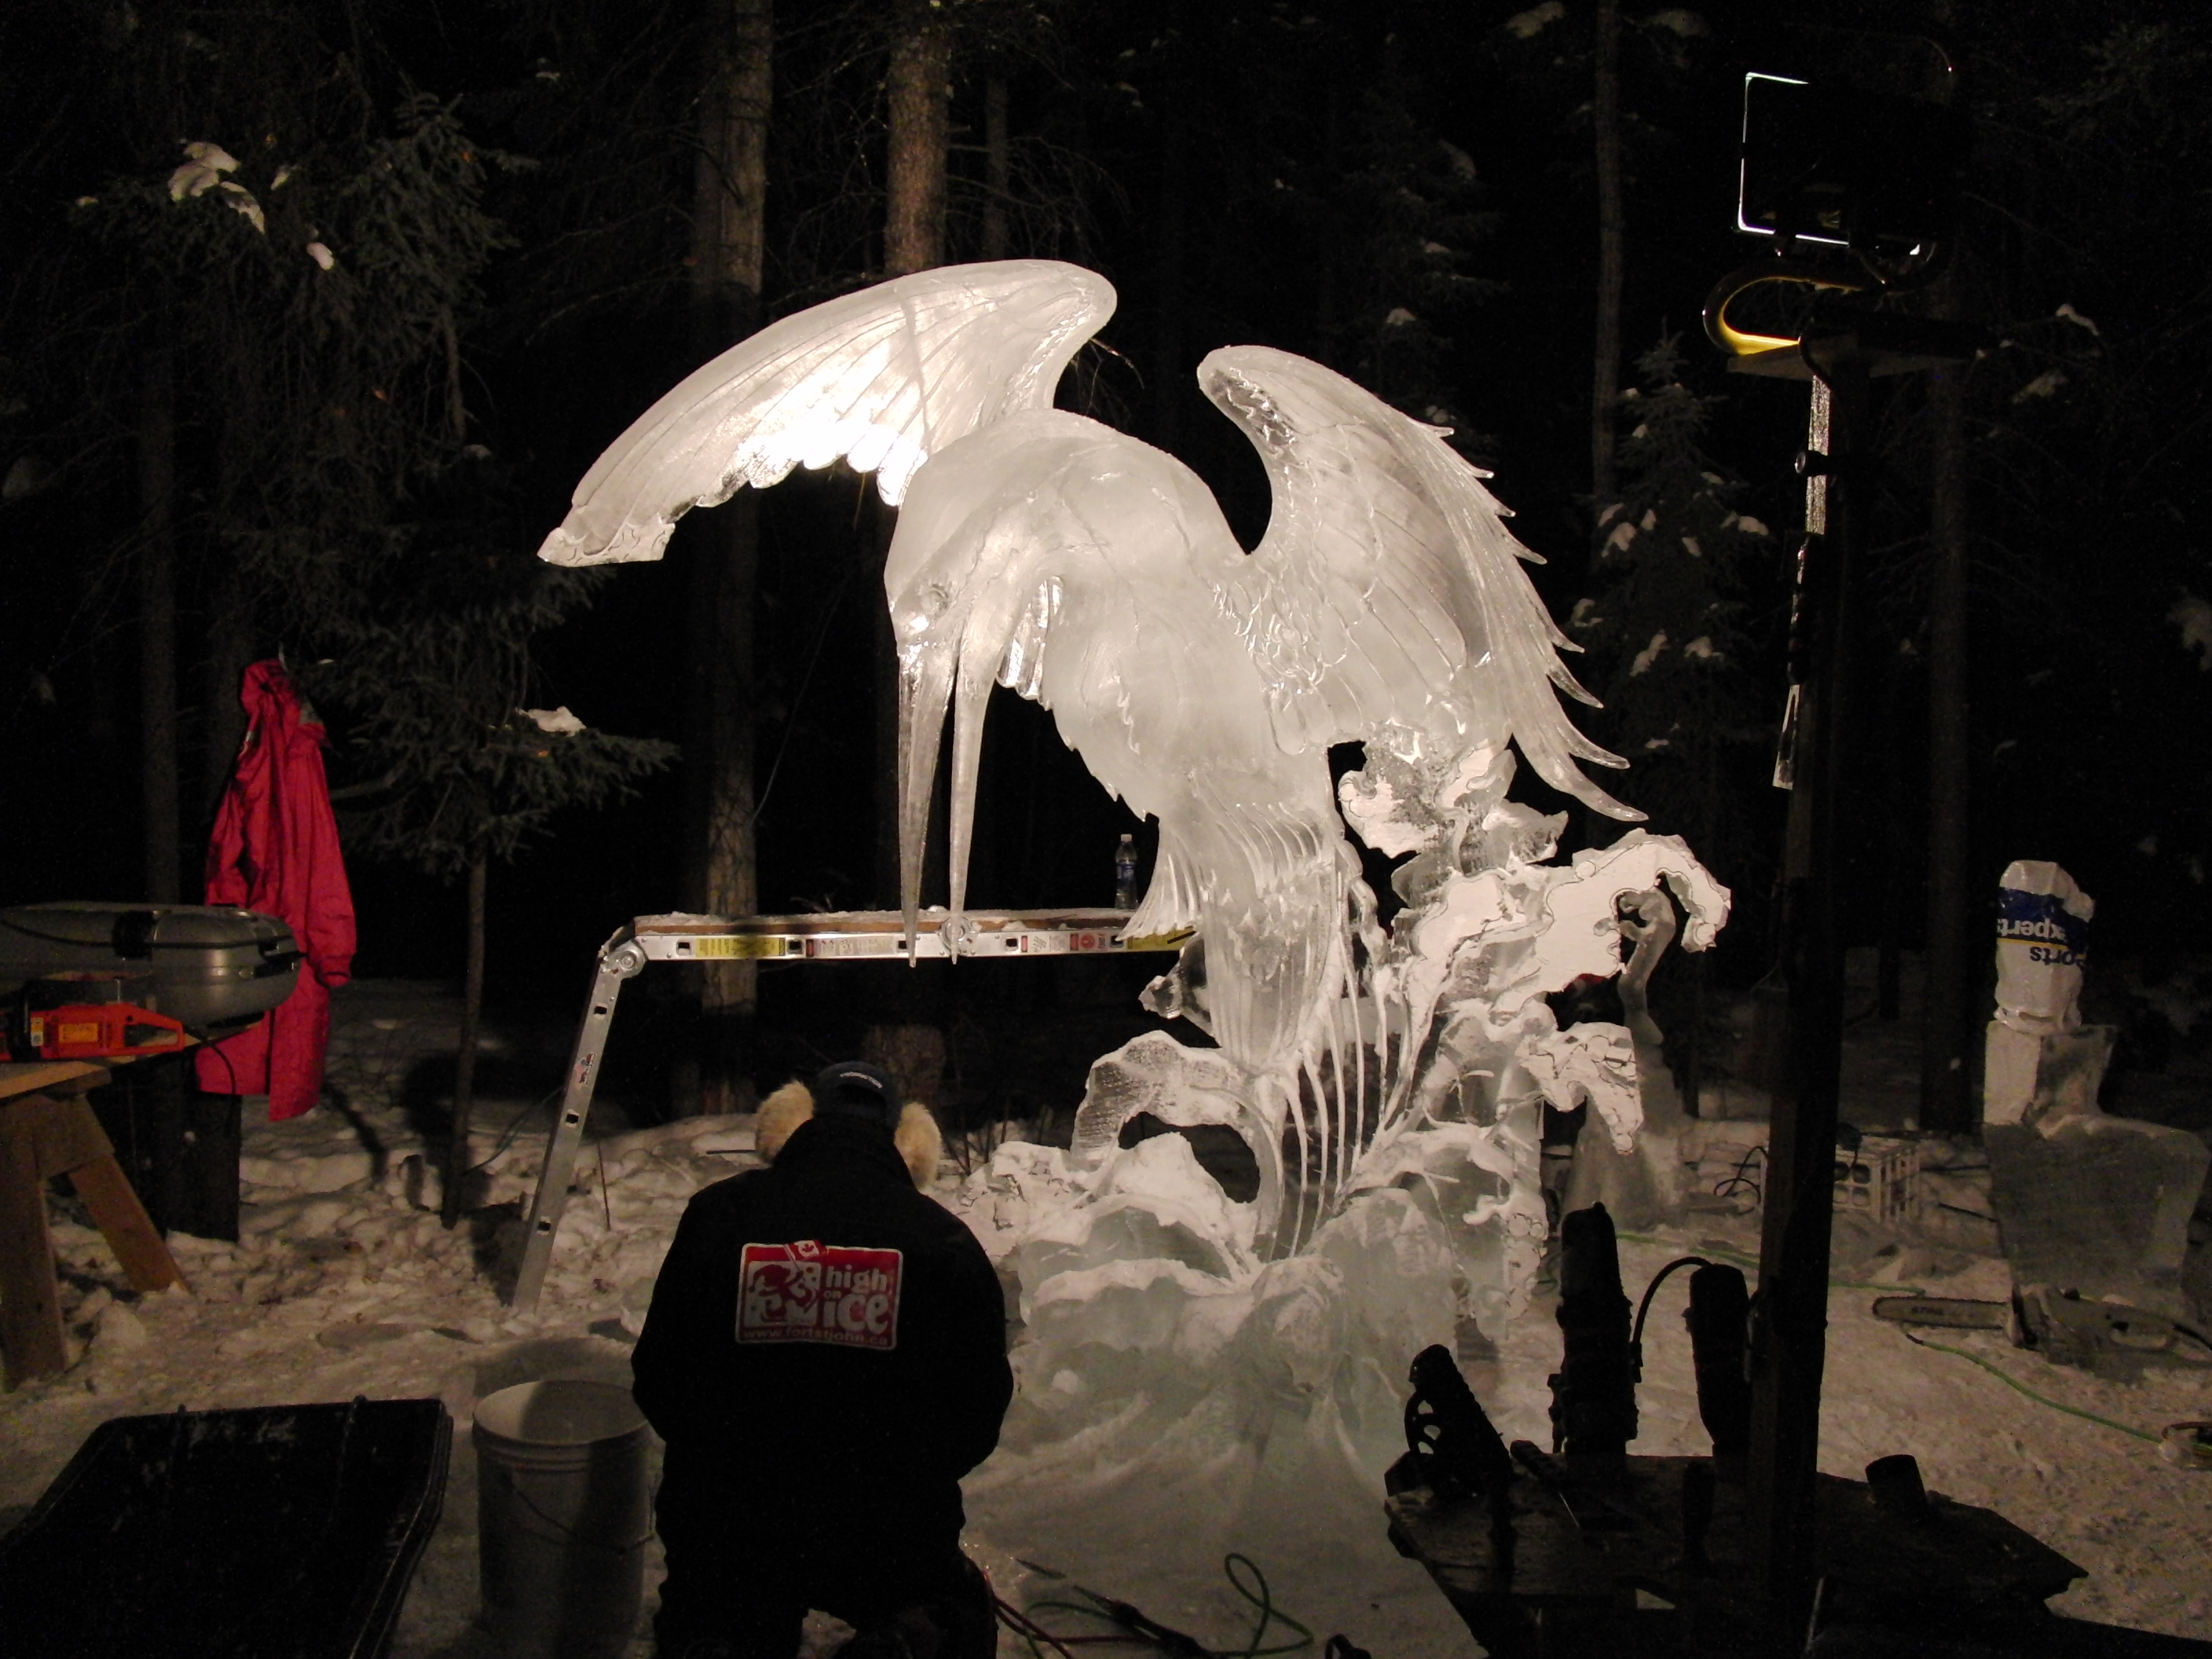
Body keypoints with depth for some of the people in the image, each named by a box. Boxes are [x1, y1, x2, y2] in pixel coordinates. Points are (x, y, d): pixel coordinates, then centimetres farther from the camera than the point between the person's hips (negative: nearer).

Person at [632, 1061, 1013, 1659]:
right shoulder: (945, 1241, -5)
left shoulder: (718, 1214, -2)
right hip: (892, 1539, -1)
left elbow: (659, 1384, 3)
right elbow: (979, 1410, 1)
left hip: (721, 1528, 1)